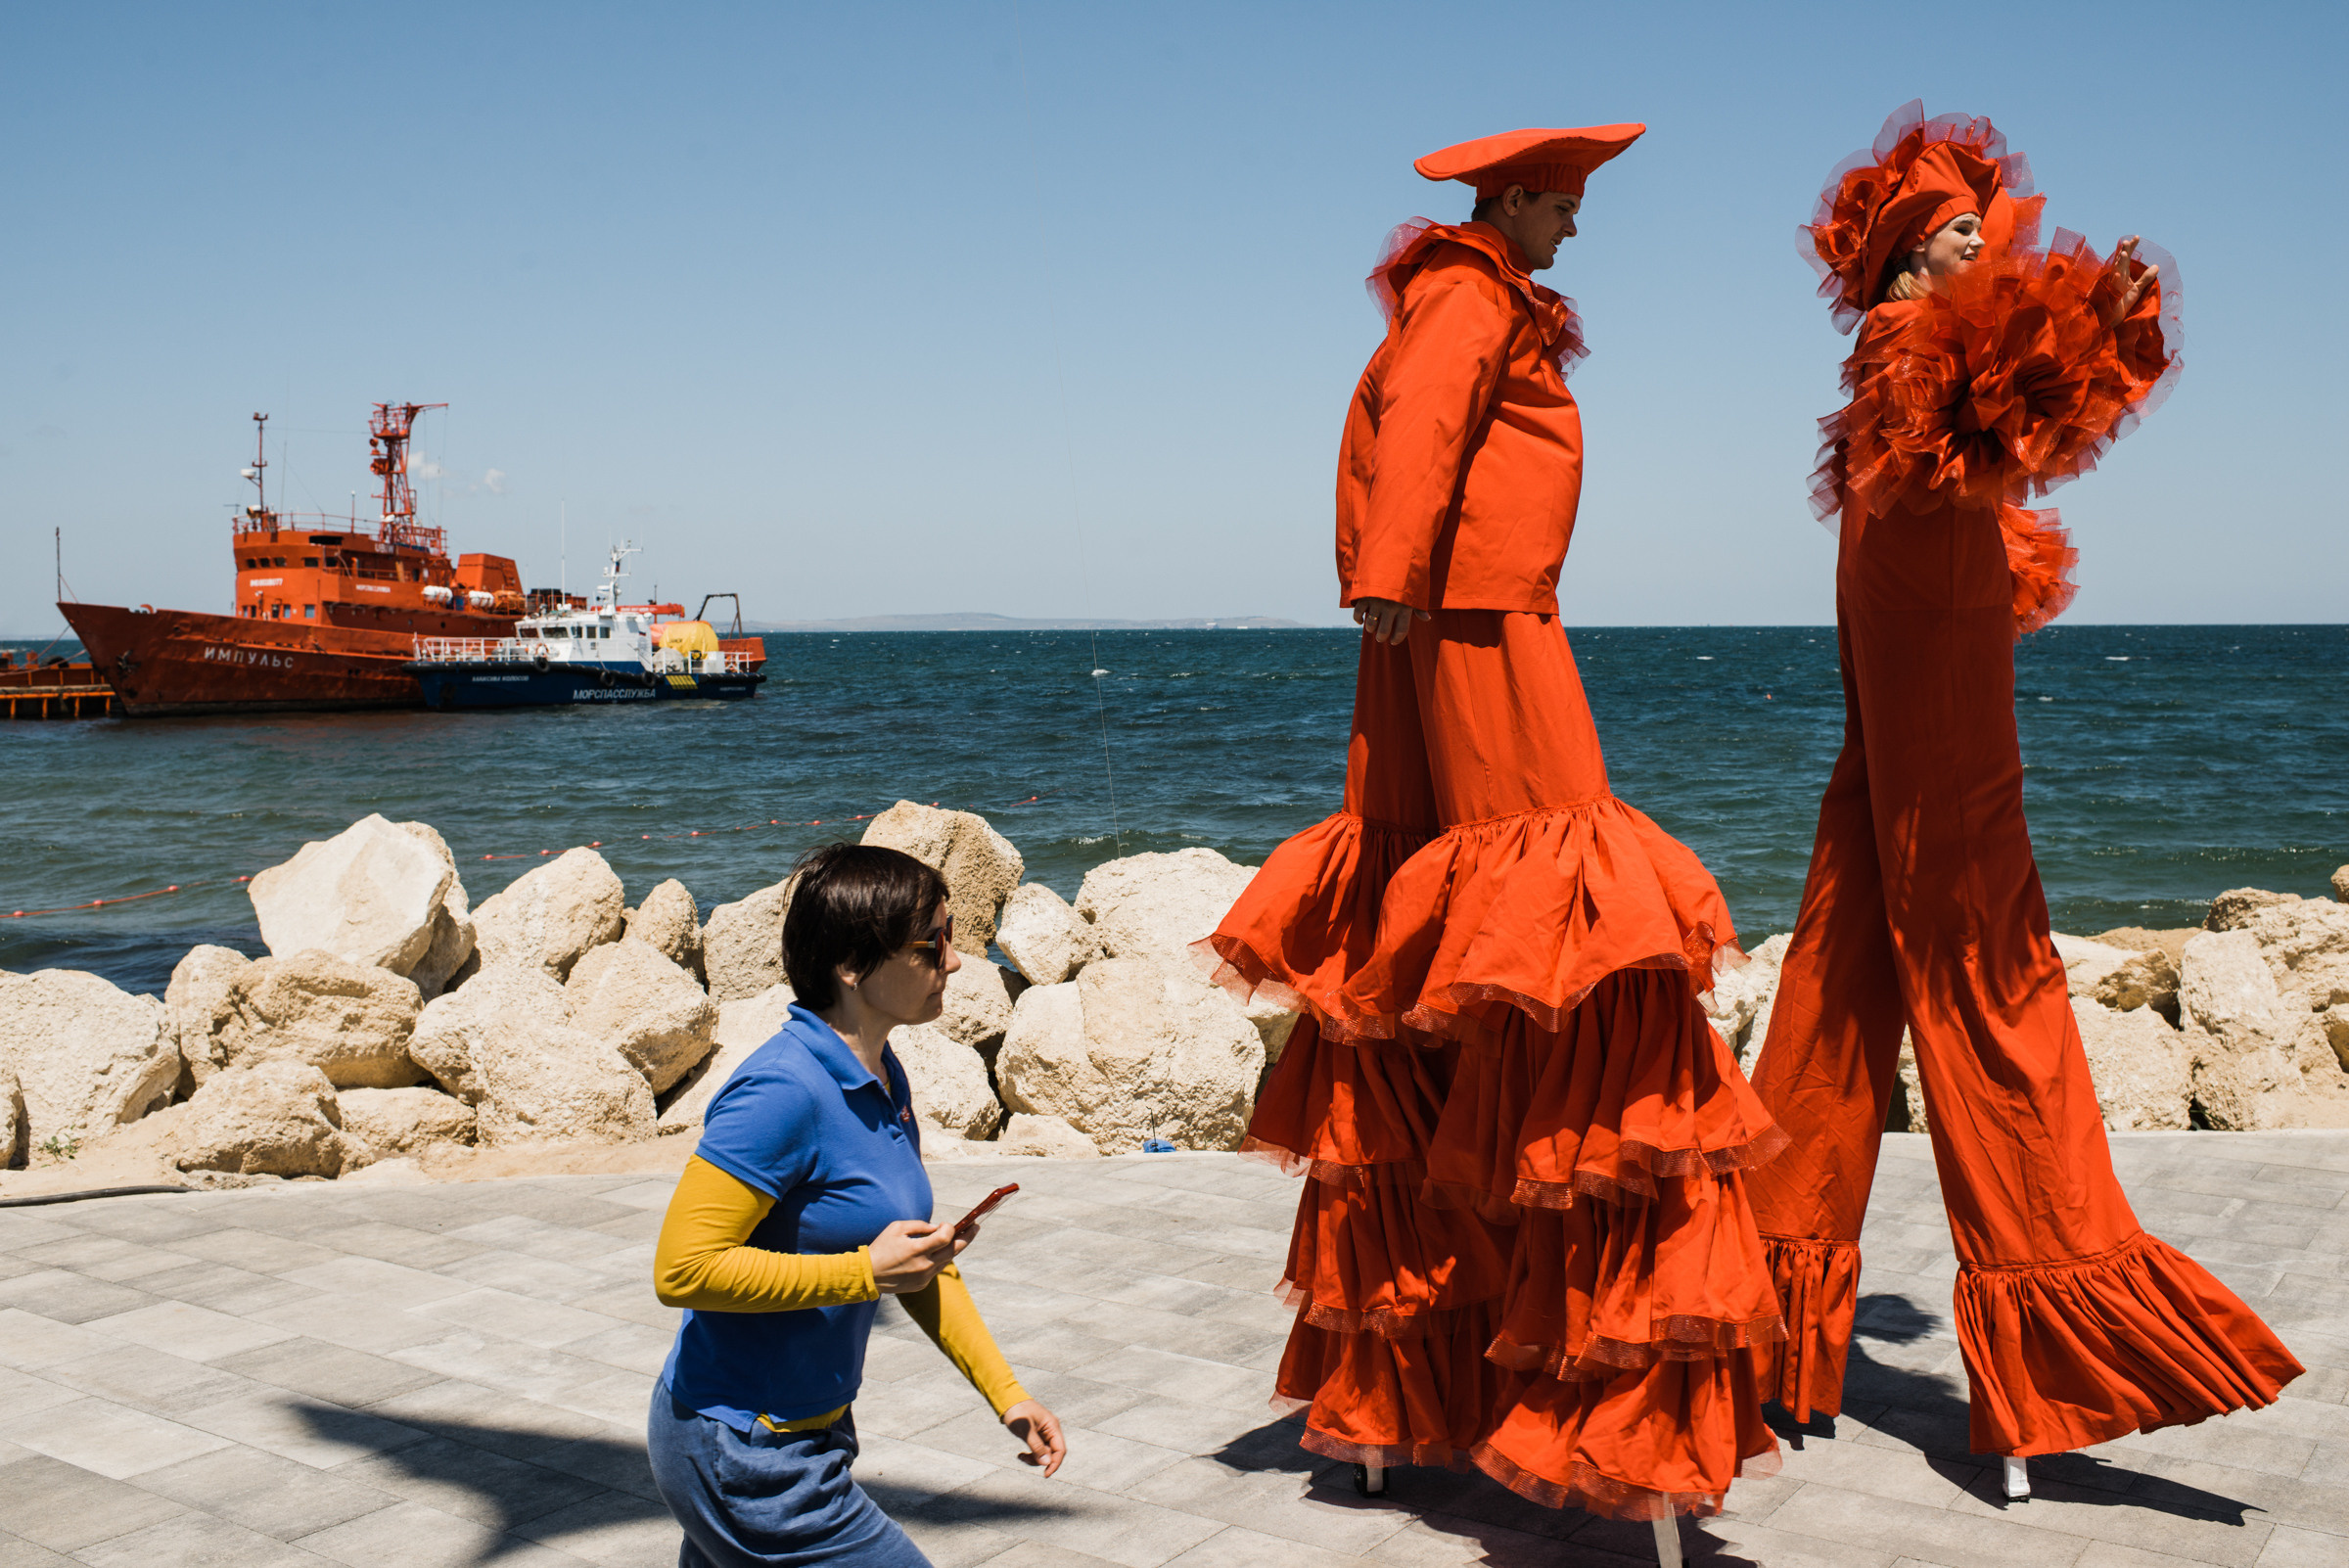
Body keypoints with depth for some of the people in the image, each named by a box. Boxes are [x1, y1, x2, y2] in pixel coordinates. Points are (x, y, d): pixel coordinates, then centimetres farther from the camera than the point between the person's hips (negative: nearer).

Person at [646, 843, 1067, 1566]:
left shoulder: (883, 1078, 6)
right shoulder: (785, 1091, -23)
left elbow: (919, 1260, 16)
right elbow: (683, 1268, -25)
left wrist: (1005, 1392, 11)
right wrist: (865, 1271, -22)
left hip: (809, 1429, 9)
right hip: (746, 1458, -9)